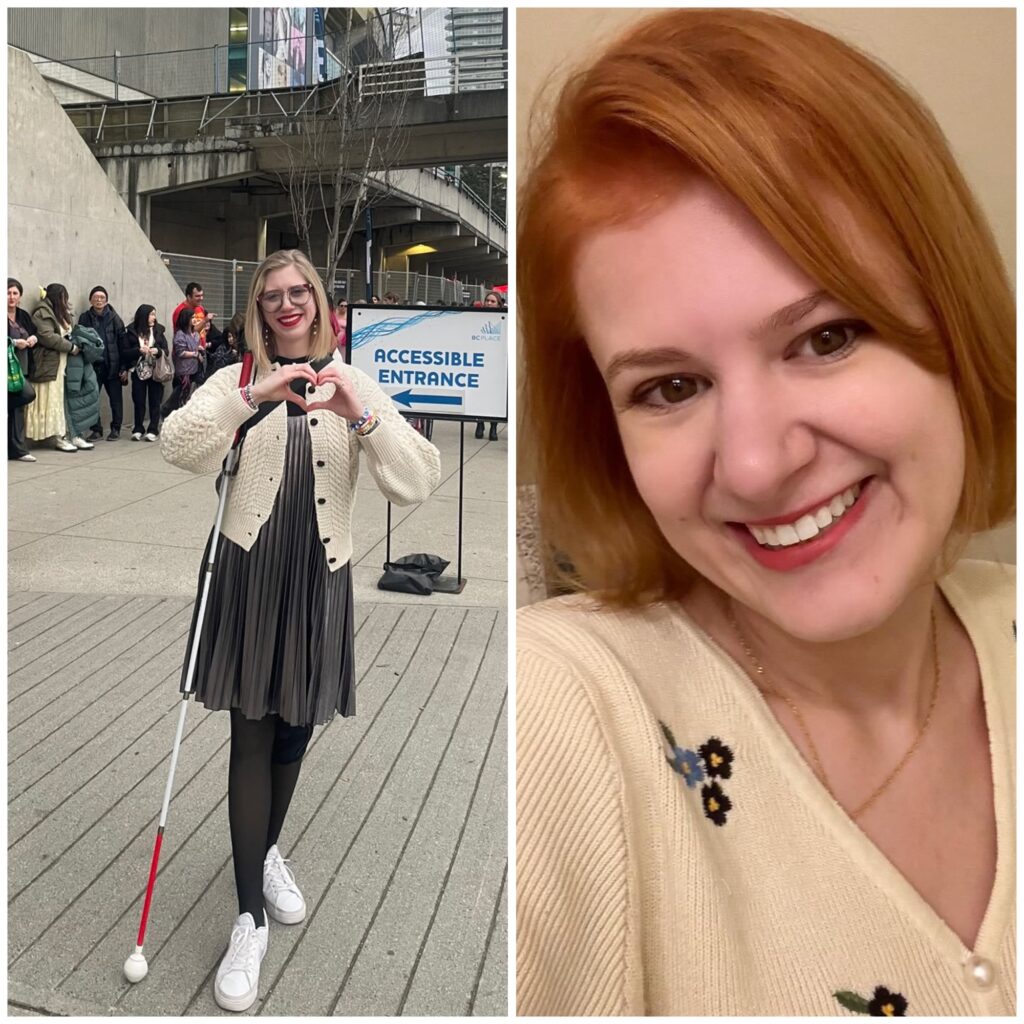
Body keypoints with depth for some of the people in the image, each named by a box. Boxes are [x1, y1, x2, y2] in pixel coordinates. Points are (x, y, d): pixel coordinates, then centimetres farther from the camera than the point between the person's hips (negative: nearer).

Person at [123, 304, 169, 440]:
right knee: (138, 401, 2)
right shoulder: (131, 332, 1)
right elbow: (125, 353, -1)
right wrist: (139, 350, -16)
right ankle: (138, 429, 11)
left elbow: (166, 351, 7)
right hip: (138, 372, -1)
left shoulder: (159, 331, 7)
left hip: (156, 371, 1)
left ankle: (153, 430, 5)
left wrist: (158, 351, -13)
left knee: (154, 401, 1)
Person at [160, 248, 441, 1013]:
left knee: (296, 730, 16)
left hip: (321, 577, 2)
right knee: (252, 739, 0)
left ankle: (269, 852, 44)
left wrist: (360, 415, -26)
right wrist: (255, 397, -31)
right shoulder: (236, 381, 1)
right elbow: (180, 448, -19)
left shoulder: (356, 385, 1)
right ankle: (250, 920, 11)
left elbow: (418, 484, -11)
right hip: (250, 572, -1)